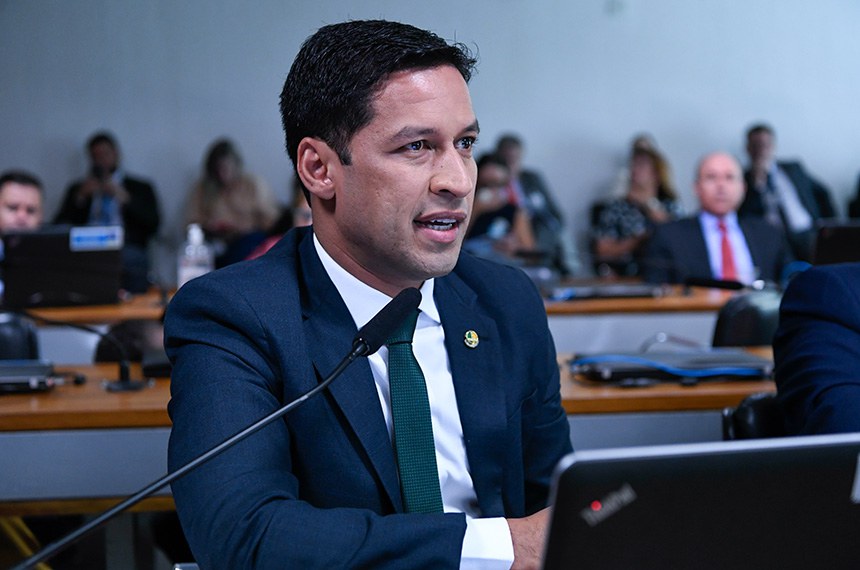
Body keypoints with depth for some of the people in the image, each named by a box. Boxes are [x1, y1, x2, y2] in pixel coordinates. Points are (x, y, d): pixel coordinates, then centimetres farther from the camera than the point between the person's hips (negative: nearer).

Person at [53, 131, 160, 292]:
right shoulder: (78, 188, 28)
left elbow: (152, 226, 7)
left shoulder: (140, 188, 24)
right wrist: (80, 197, 2)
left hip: (128, 250, -1)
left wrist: (124, 198, -2)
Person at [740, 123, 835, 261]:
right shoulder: (743, 181, 9)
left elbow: (822, 193, 27)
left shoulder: (793, 169, 19)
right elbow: (743, 217, -5)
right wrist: (757, 183, -10)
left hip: (809, 234, 2)